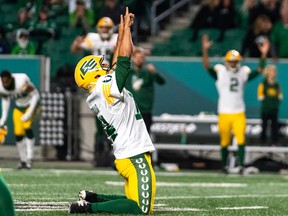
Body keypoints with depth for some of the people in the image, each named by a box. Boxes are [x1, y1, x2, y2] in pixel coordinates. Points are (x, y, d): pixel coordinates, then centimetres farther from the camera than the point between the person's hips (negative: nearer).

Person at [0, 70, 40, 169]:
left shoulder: (21, 82, -37)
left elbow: (35, 95, -24)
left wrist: (29, 113, -27)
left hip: (30, 103, -5)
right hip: (19, 106, 5)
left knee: (27, 127, -25)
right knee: (18, 133, -5)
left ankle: (29, 158, -24)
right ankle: (23, 160, 8)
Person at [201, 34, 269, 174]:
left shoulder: (243, 73, 4)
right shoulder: (220, 73, -2)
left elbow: (259, 70, -2)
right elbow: (207, 66, -15)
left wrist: (264, 54, -15)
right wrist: (205, 50, -29)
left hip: (239, 113, 1)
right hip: (224, 113, -1)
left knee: (241, 140, -10)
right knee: (224, 142, 8)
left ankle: (241, 165, -8)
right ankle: (224, 166, 23)